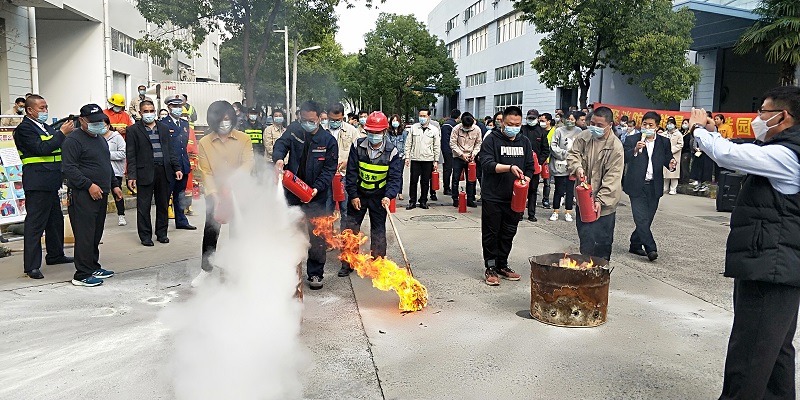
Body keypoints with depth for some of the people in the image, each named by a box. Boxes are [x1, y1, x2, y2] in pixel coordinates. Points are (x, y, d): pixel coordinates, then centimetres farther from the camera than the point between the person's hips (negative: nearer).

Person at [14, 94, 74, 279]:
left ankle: (55, 255, 33)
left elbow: (59, 147, 18)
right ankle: (31, 266, -4)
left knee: (55, 219, 19)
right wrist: (62, 133, -17)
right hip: (37, 182, -9)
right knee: (35, 223, -7)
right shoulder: (24, 128, -9)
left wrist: (67, 132, 2)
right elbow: (42, 149, -20)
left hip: (51, 182, 10)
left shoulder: (46, 127, 18)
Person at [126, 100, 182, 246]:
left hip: (164, 171, 4)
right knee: (143, 206, 1)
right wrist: (131, 176, -9)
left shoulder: (164, 128, 13)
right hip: (145, 172, -4)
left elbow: (170, 150, 15)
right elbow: (131, 155, -2)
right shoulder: (134, 130, 1)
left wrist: (177, 168, 6)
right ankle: (145, 236, 11)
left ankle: (162, 233, 22)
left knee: (163, 204, 11)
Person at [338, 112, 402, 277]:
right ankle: (347, 264, 18)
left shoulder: (392, 152, -12)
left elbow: (395, 178, -15)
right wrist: (353, 195, -9)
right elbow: (351, 173, -5)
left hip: (379, 196, -1)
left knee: (378, 230, 6)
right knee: (350, 227, 5)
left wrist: (388, 196, -31)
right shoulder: (357, 147, -8)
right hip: (358, 194, 2)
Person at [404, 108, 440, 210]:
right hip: (415, 159, 0)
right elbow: (408, 143, 8)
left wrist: (436, 161, 1)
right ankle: (412, 201, 10)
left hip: (428, 160, 0)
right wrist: (407, 157, 1)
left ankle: (423, 201, 17)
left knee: (425, 182, 5)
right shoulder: (414, 128, 5)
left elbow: (437, 147, 5)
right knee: (413, 181, 1)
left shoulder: (434, 130, 4)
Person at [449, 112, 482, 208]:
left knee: (471, 180, 5)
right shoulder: (457, 128, -13)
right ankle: (455, 199, 11)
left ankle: (470, 199, 14)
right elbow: (452, 143, -11)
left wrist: (474, 153, -10)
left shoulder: (477, 129, -6)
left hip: (470, 157, 2)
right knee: (456, 179, 0)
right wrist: (461, 154, -16)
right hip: (458, 157, -2)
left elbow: (478, 143, 5)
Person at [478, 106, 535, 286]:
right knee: (491, 234, 3)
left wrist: (525, 181, -6)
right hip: (493, 197, -5)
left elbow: (530, 167, 14)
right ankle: (490, 267, 13)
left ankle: (502, 265, 26)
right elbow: (487, 163, -19)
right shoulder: (492, 139, -7)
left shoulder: (524, 142, 11)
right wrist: (509, 167, -32)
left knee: (508, 234, 13)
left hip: (514, 197, 5)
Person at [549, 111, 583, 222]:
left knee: (570, 190, 6)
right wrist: (565, 154, -10)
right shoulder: (559, 131, 0)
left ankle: (568, 212, 16)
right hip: (559, 165, -2)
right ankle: (555, 212, 13)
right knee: (559, 190, 2)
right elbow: (553, 146, -4)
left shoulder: (579, 132, 7)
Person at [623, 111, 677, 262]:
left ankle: (635, 245, 24)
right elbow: (624, 159, -13)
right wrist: (635, 150, -31)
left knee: (647, 219, 9)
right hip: (637, 186, -3)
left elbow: (668, 159, 8)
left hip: (654, 187, 3)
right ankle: (651, 249, -8)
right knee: (642, 219, -11)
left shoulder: (664, 142, 8)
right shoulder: (632, 140, -2)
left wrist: (671, 164, -15)